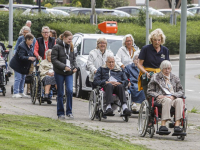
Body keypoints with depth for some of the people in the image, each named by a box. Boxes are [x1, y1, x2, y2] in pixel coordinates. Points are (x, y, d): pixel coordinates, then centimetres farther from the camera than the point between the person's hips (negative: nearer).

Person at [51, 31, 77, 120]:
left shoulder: (71, 47, 11)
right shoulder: (57, 47, -6)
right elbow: (54, 59, -12)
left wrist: (75, 67, 1)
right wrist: (64, 67, -19)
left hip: (69, 73, 4)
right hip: (59, 73, -3)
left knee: (70, 91, -12)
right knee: (60, 93, 3)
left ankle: (69, 112, -4)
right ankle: (60, 113, 12)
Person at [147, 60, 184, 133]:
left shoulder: (175, 78, 23)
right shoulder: (156, 77, 16)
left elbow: (181, 91, 13)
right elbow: (149, 91, 11)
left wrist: (173, 96, -8)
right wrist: (158, 95, -9)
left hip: (173, 98, 3)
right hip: (161, 98, -3)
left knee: (179, 100, -34)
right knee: (167, 100, -39)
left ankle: (177, 125, -45)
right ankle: (163, 125, -48)